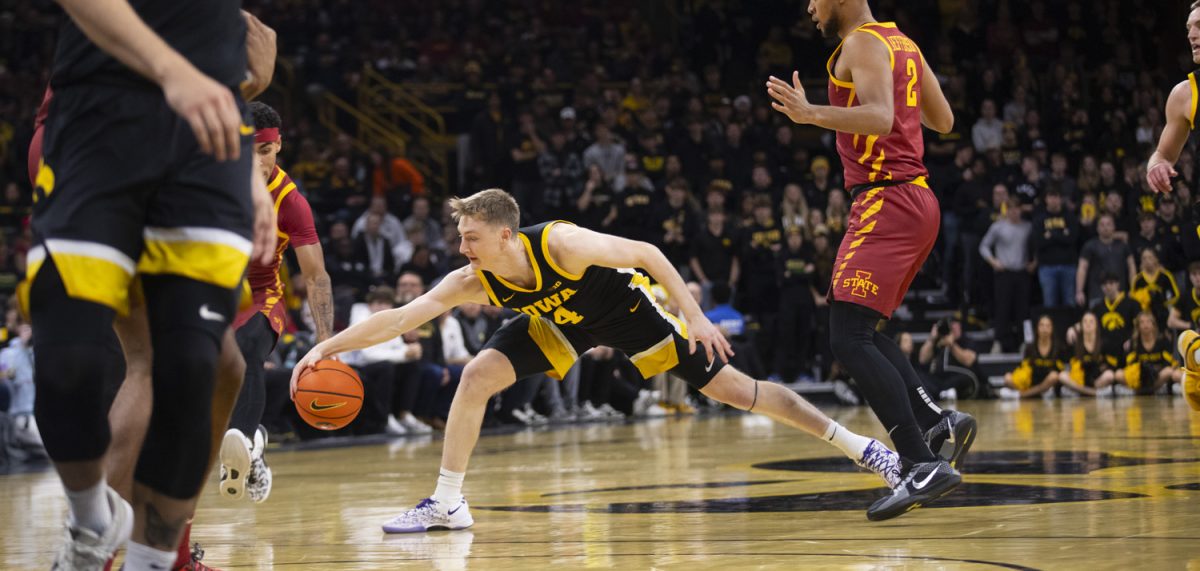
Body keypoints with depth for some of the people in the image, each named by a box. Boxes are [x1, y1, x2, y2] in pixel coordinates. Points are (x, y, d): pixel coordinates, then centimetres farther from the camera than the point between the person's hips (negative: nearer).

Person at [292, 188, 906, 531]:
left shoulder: (562, 243, -37)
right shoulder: (473, 283, -24)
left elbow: (646, 253, -30)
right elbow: (397, 318, -25)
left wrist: (695, 316, -34)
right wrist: (327, 346, -34)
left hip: (627, 306, -4)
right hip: (562, 323, 4)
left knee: (729, 387, -8)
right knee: (476, 377, -15)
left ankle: (855, 443, 2)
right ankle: (447, 503, -3)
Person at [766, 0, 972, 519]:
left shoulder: (862, 44, -9)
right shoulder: (902, 44, 18)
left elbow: (880, 119, -25)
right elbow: (943, 120, 26)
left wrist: (813, 114, -35)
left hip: (886, 201, -10)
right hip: (915, 199, 10)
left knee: (848, 339, -15)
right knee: (859, 330, 21)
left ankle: (924, 466, -24)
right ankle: (937, 421, 14)